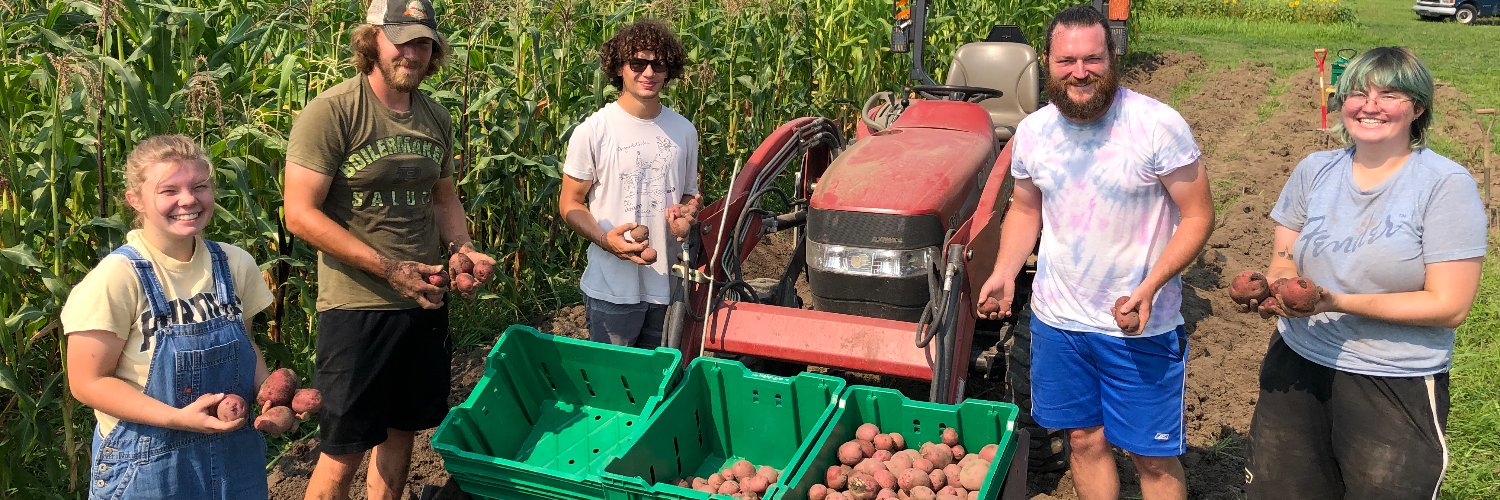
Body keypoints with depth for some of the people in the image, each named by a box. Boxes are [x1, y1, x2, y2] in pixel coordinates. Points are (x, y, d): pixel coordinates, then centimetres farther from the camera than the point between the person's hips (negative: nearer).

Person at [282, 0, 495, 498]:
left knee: (400, 430, 17)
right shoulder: (331, 111, -13)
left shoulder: (436, 117, 7)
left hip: (425, 301, 6)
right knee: (343, 454, 2)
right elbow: (301, 214, -16)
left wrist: (462, 247, -2)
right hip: (356, 307, -6)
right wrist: (390, 269, -20)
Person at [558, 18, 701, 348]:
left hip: (669, 282, 4)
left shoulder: (684, 131, 5)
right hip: (612, 288, -4)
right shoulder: (593, 131, -8)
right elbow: (570, 203, -4)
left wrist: (687, 213, -7)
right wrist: (605, 239, -21)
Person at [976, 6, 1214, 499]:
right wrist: (1004, 273, -4)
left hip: (1140, 325, -4)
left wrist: (1149, 286, -24)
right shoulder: (1032, 131, -2)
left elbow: (1198, 216, -12)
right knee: (1085, 439, 17)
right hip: (1057, 318, 4)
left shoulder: (1159, 125, -17)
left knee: (1153, 457, 7)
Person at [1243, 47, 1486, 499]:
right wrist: (1277, 287, -15)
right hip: (1297, 365, 4)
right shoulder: (1314, 170, 3)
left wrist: (1338, 302, -25)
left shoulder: (1447, 184, -10)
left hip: (1397, 387, -4)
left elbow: (1449, 306, -14)